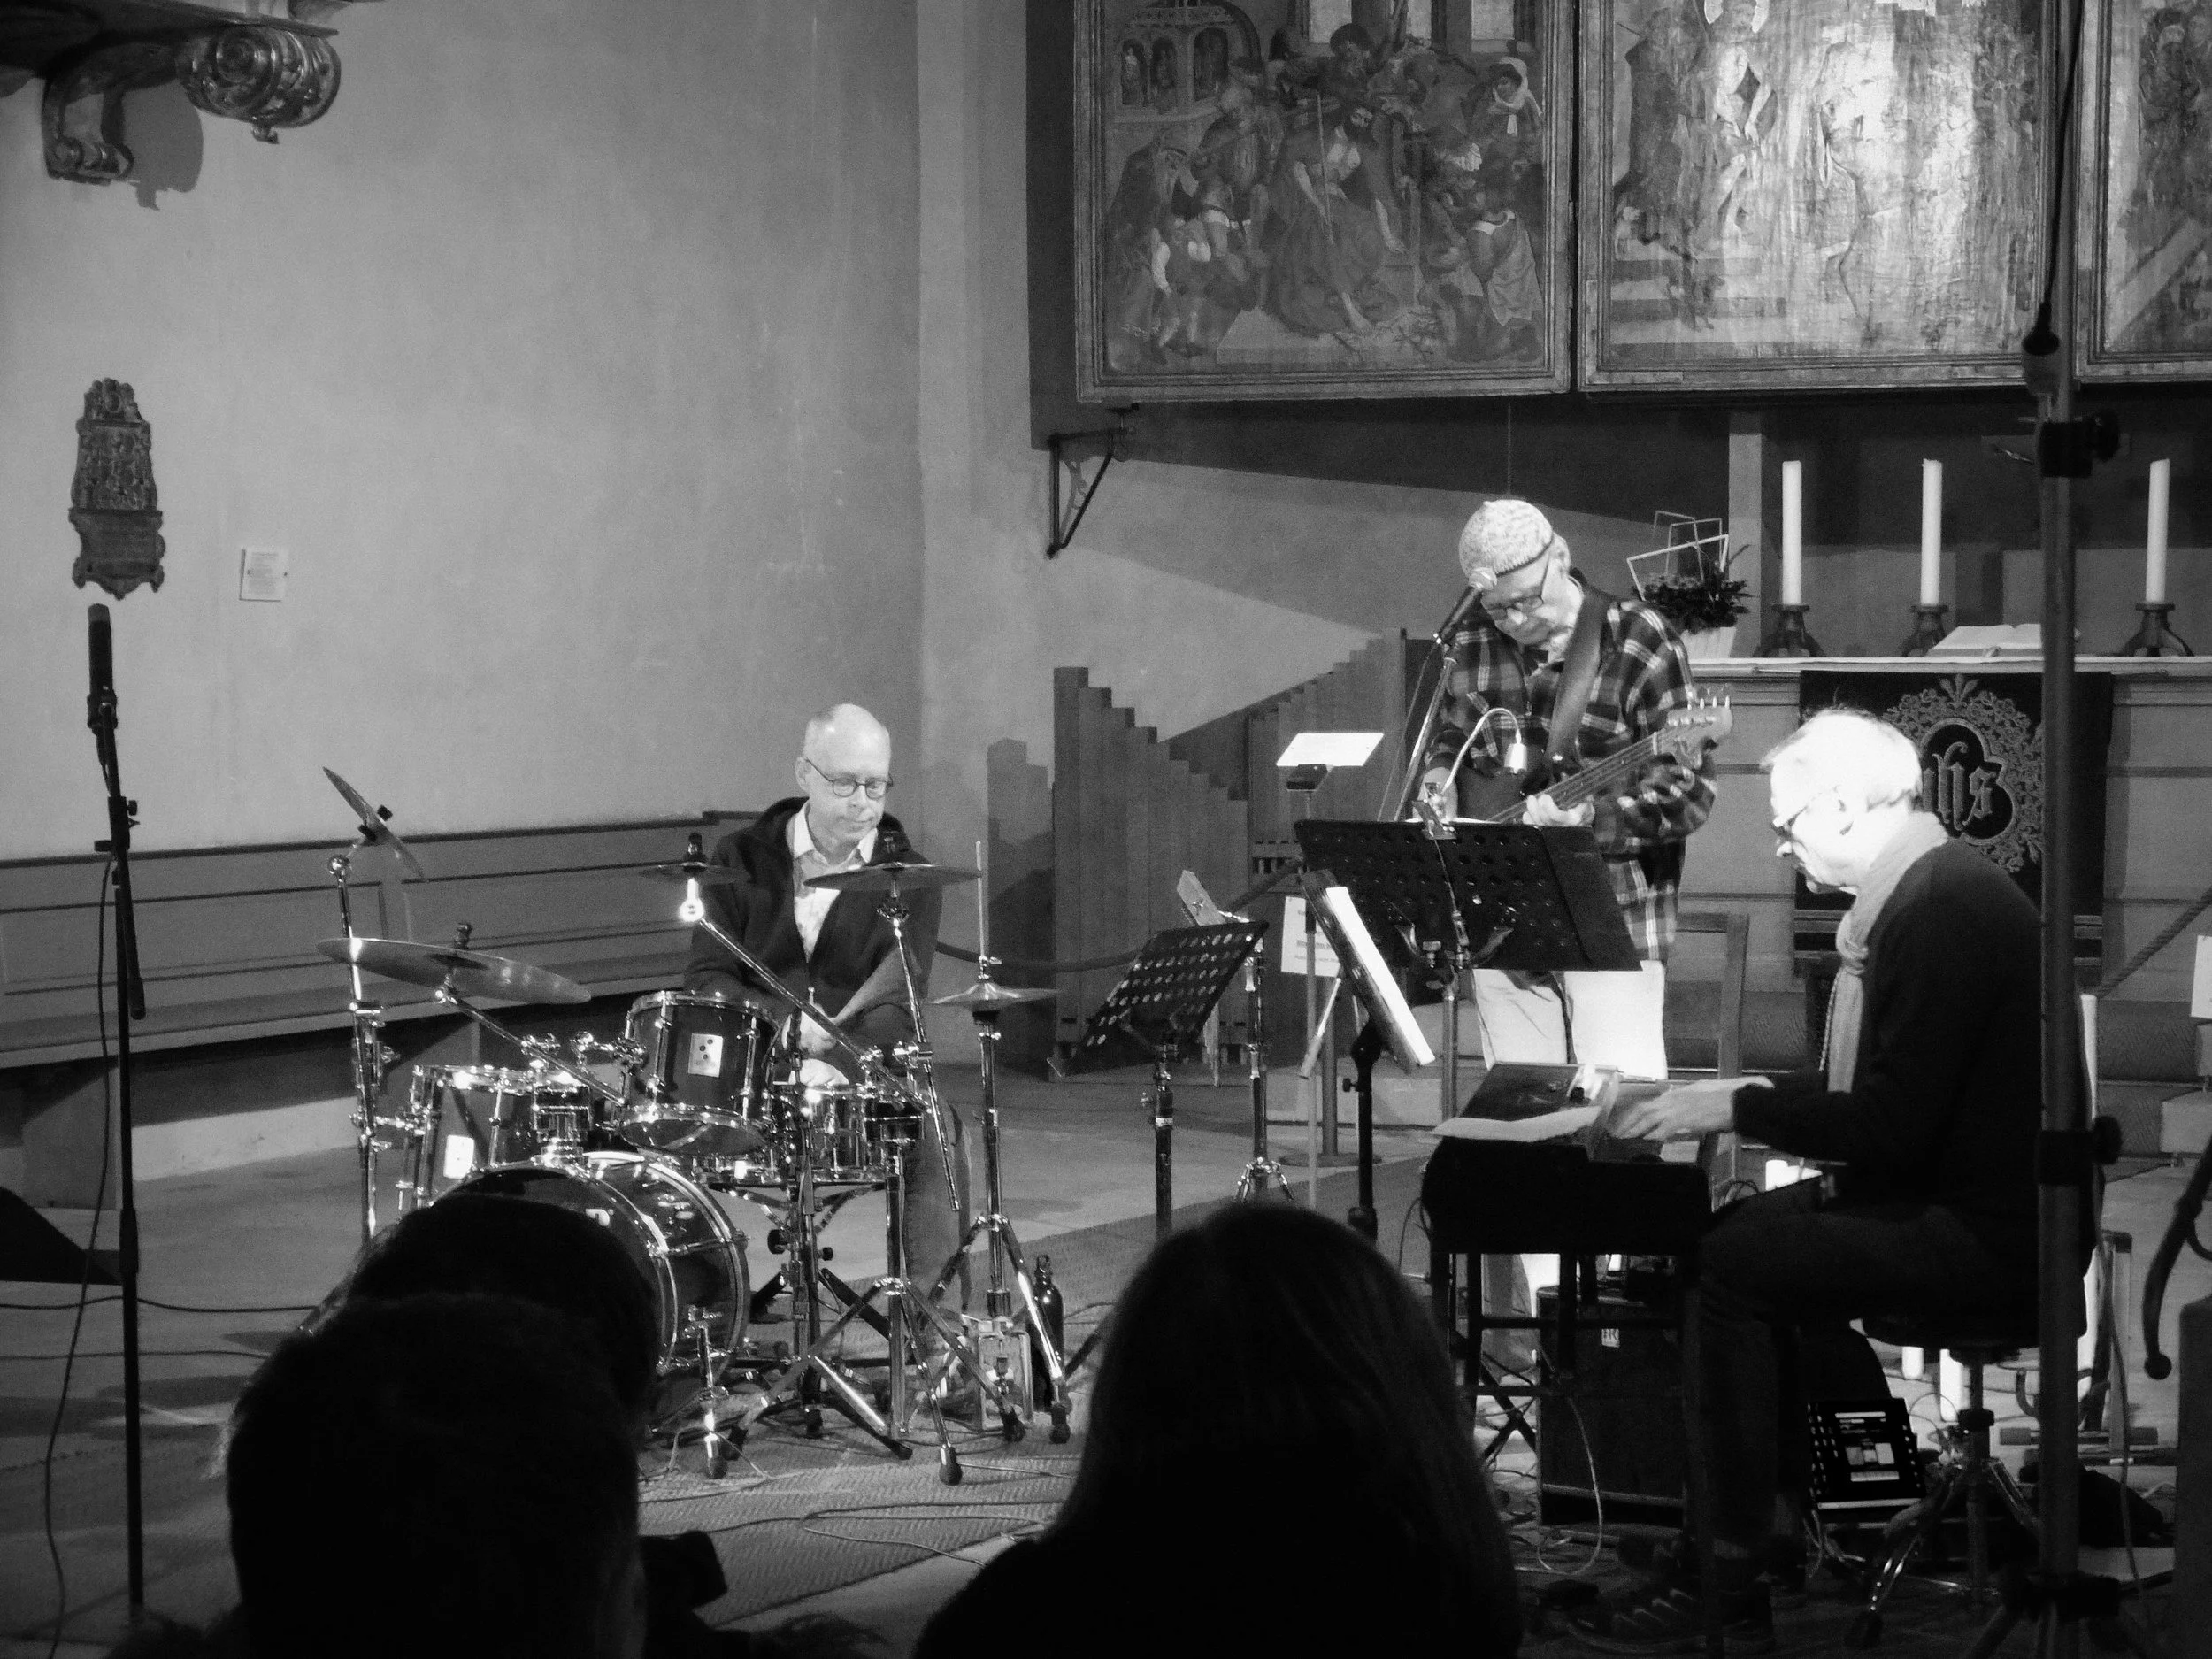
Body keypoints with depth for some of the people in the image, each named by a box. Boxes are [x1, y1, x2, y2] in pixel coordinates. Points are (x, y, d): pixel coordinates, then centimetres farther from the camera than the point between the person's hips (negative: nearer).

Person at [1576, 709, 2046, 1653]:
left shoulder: (1945, 906, -20)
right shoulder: (1929, 886, 12)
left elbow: (1890, 1123, -24)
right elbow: (1886, 1094, 18)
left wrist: (1737, 1110, -16)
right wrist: (1750, 1097, 8)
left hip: (1984, 1235, -11)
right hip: (1951, 1194, 11)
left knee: (1736, 1265, -17)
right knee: (1737, 1230, 7)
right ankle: (1780, 1507, 9)